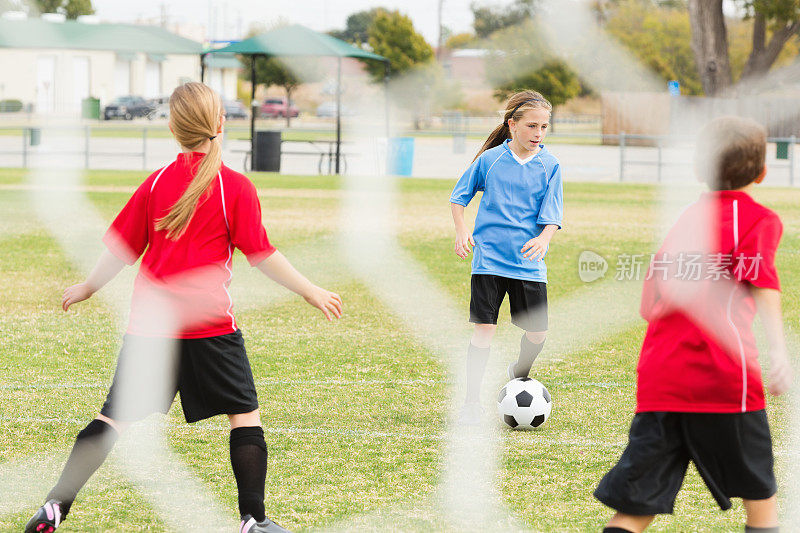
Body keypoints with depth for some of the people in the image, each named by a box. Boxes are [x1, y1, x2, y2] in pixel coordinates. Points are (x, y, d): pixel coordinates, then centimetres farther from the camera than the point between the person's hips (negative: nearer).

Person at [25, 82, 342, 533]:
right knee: (245, 414, 8)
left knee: (116, 415, 7)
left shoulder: (156, 184, 5)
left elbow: (122, 249, 11)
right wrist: (310, 291, 3)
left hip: (149, 322, 4)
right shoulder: (236, 187, -5)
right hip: (209, 323, -3)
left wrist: (88, 287, 26)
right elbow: (261, 253, -6)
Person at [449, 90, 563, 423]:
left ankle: (519, 374, 35)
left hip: (529, 262, 2)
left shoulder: (549, 166, 0)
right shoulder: (490, 159, 0)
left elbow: (552, 214, -5)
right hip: (489, 259, -2)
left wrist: (543, 238, -25)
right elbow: (459, 196, 11)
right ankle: (472, 401, 1)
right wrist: (461, 230, -3)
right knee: (484, 327, -8)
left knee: (538, 332, 2)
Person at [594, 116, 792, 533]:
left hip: (657, 382, 5)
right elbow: (761, 283, -14)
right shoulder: (759, 219, 4)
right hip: (723, 376, -5)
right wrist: (777, 347, -25)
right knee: (759, 493, 12)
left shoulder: (684, 220, 21)